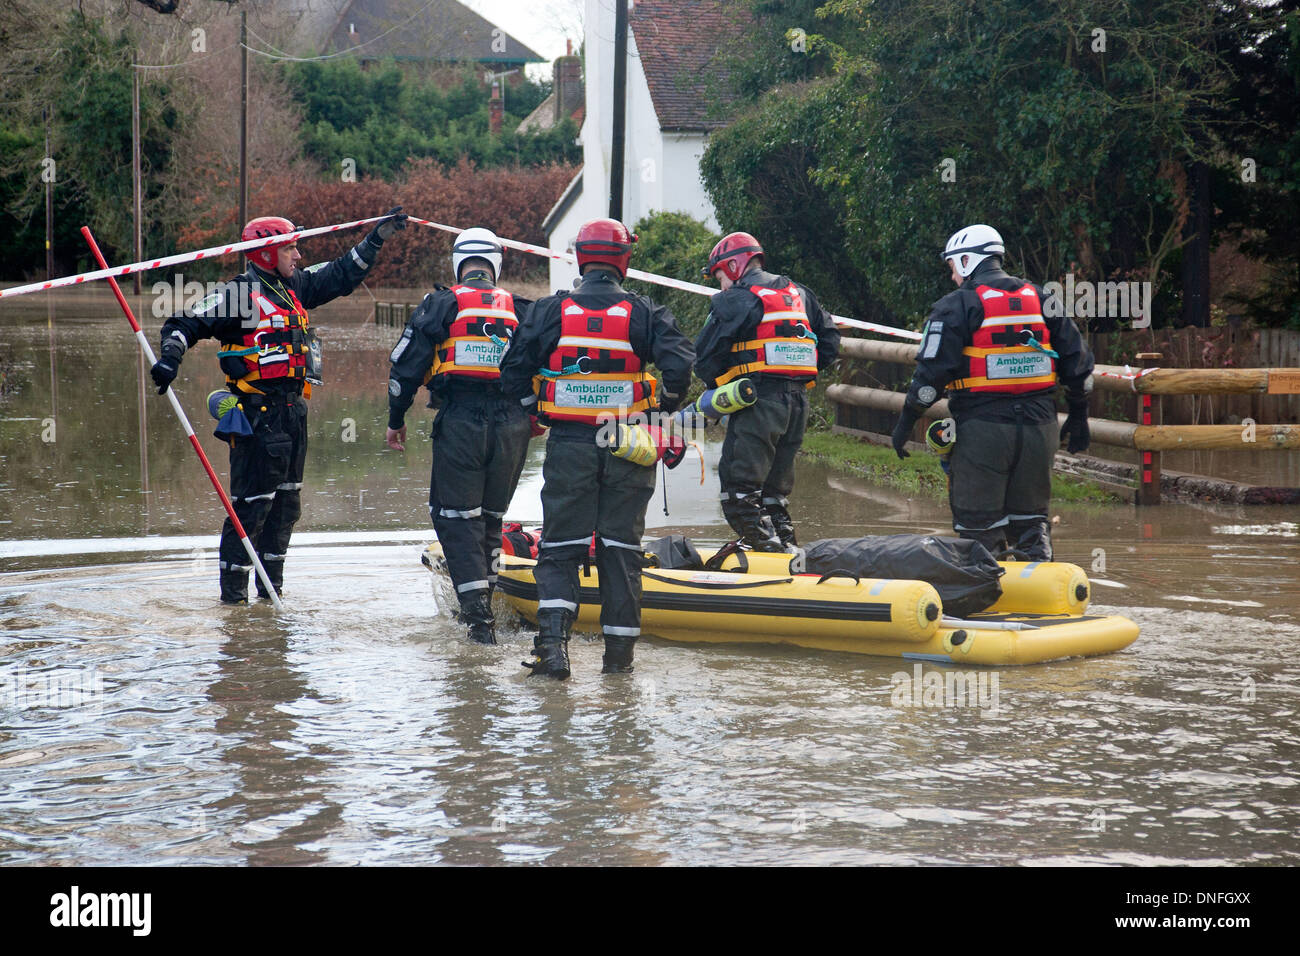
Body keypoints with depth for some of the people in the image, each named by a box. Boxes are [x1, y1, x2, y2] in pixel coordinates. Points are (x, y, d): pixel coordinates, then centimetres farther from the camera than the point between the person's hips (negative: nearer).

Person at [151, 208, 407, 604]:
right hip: (259, 411, -9)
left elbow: (342, 274, 24)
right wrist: (170, 358, -26)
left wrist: (379, 235, 22)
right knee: (252, 503, -8)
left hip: (293, 409, 9)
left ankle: (271, 588, 23)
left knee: (286, 503, 14)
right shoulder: (239, 294, -9)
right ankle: (233, 591, -3)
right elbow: (186, 323, -10)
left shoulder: (296, 286, 13)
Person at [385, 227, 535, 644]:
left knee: (457, 516, 2)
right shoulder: (521, 310, 11)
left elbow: (406, 365, 1)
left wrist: (396, 419, 12)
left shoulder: (440, 305, 3)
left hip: (459, 422, -3)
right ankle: (481, 601, 23)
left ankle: (477, 611, -10)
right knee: (491, 516, 17)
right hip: (511, 424, 3)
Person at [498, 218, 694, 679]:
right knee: (621, 547, 9)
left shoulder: (550, 310, 1)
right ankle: (619, 654, 11)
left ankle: (553, 643, -12)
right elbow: (679, 360, -13)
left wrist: (539, 412, 17)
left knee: (560, 547, 5)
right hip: (627, 449, 0)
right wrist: (663, 411, 4)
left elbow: (513, 371, 1)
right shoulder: (644, 313, -1)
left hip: (568, 445, 0)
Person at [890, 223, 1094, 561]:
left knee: (979, 525, 1)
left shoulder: (957, 305, -3)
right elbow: (1077, 360, 12)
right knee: (1030, 519, 14)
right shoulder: (1041, 299, 13)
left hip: (982, 427, -5)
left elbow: (933, 370, -9)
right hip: (1038, 424, 5)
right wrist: (1078, 417, 20)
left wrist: (906, 420, -1)